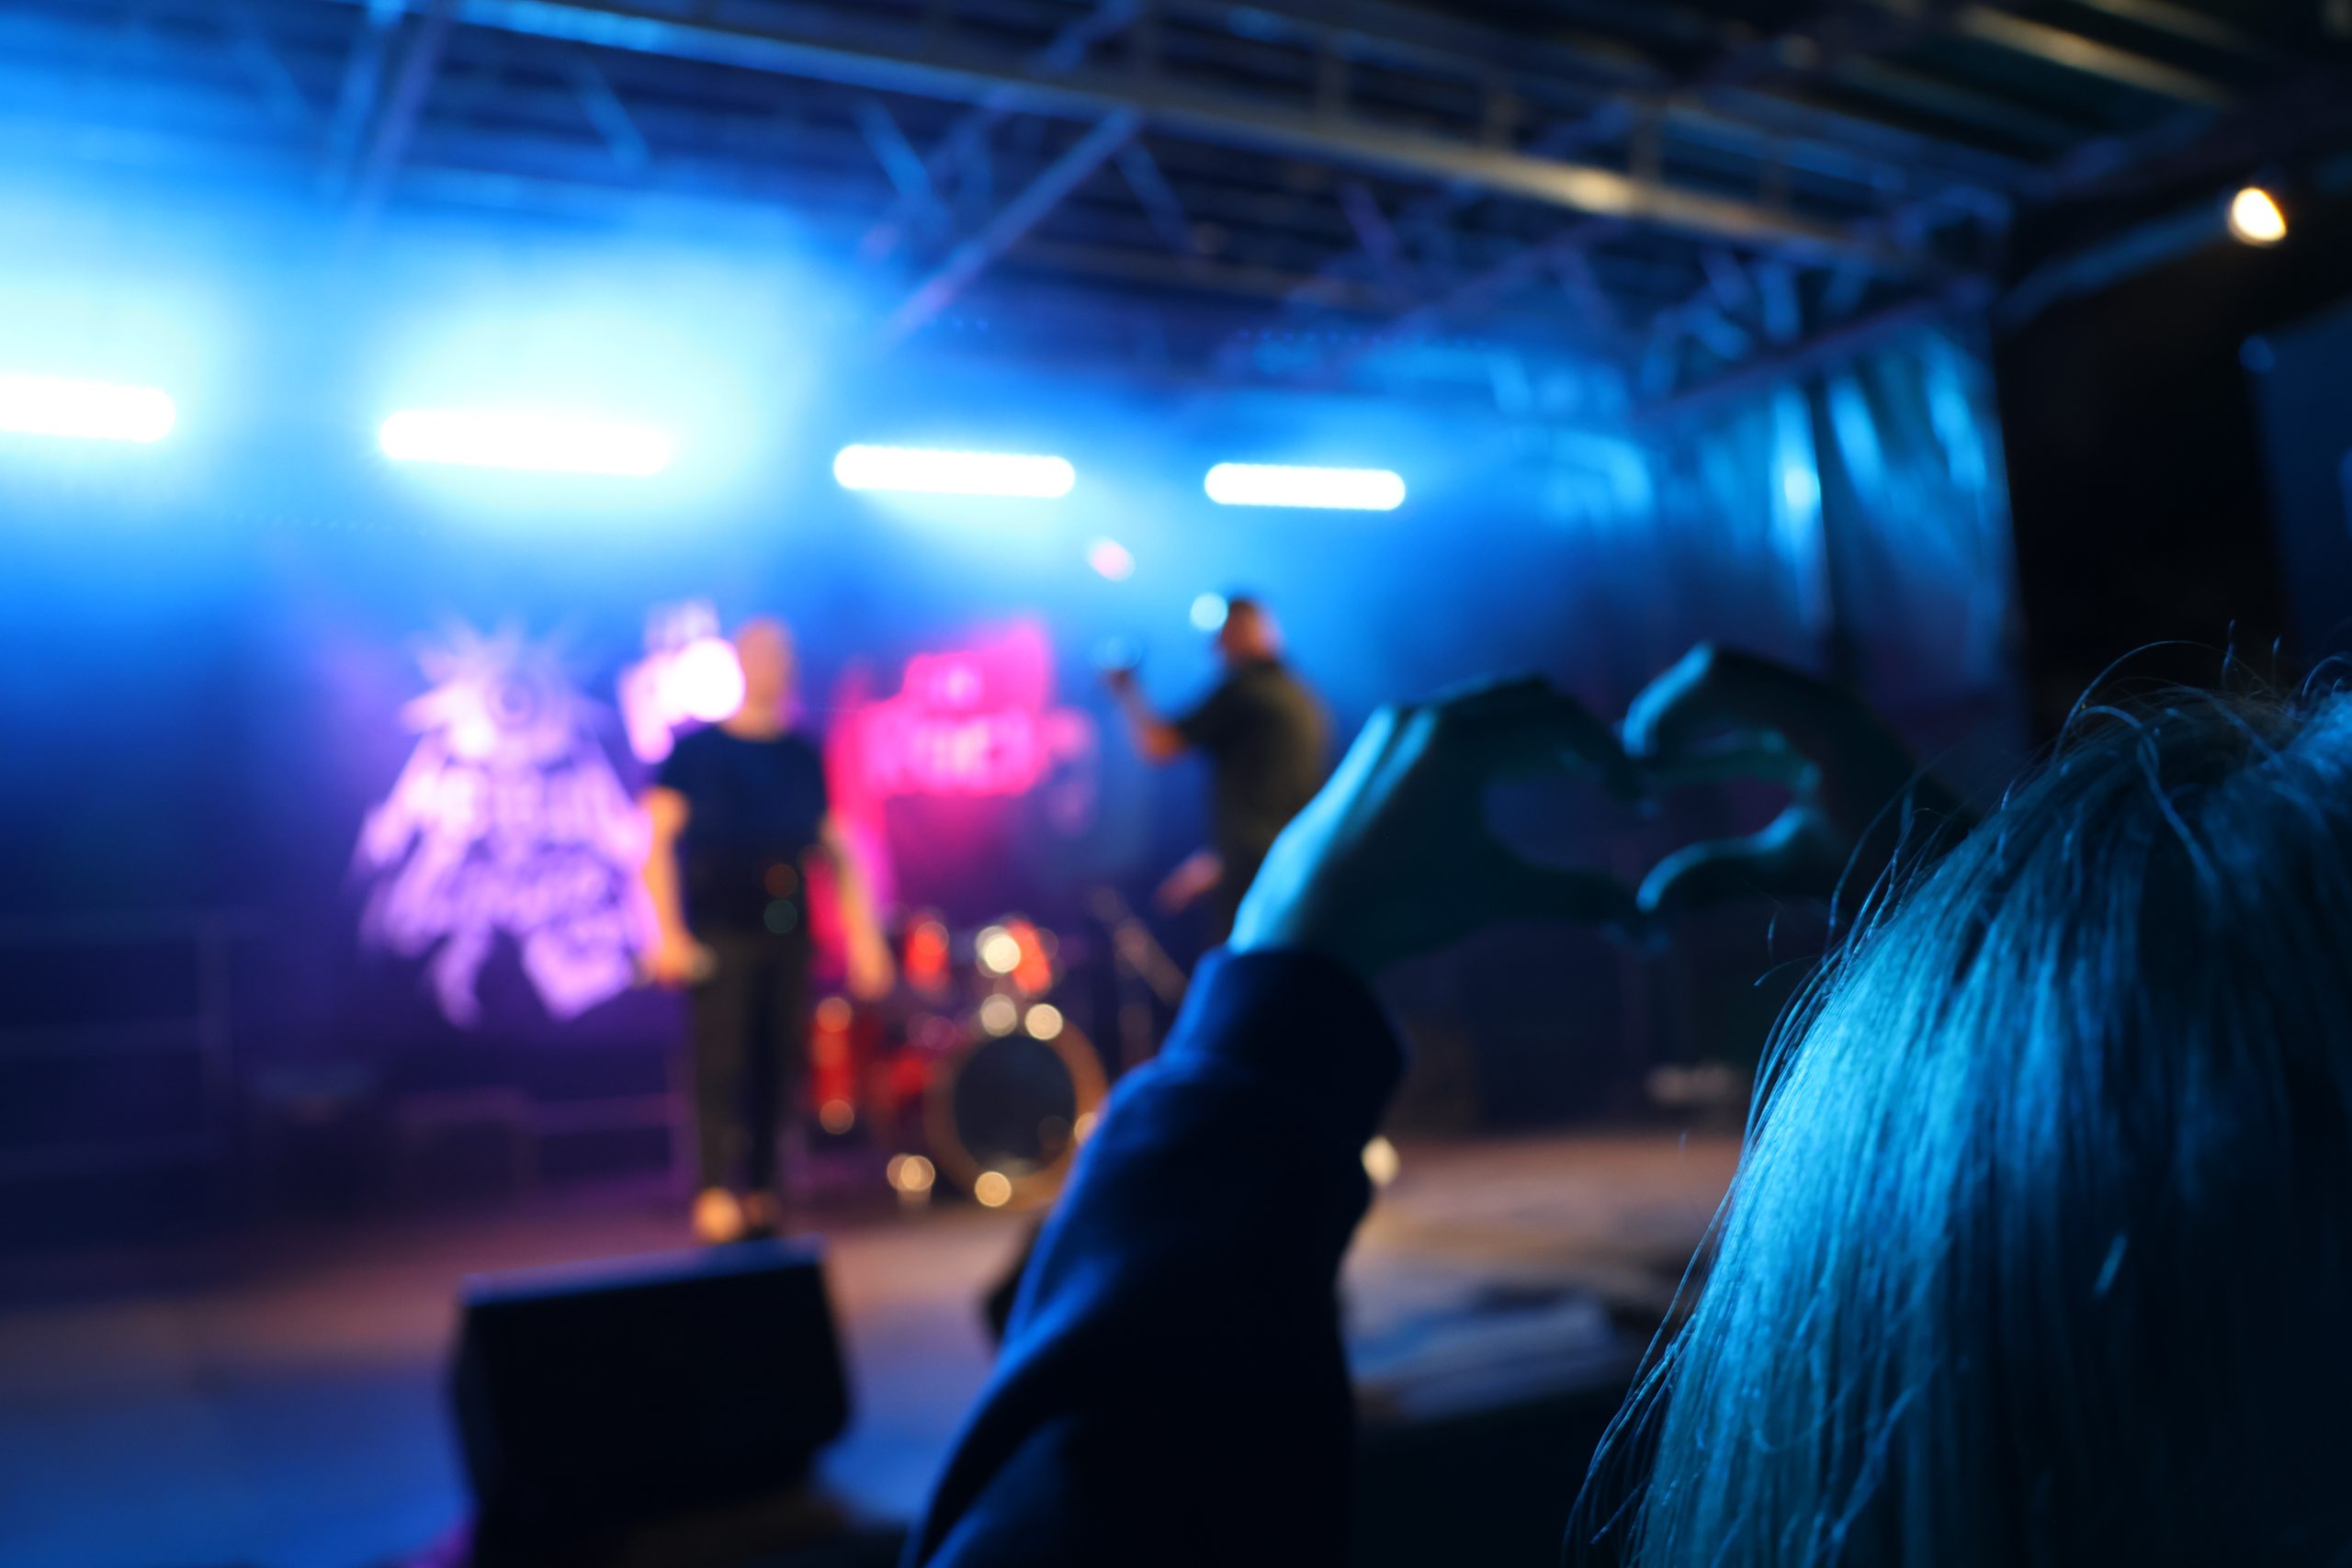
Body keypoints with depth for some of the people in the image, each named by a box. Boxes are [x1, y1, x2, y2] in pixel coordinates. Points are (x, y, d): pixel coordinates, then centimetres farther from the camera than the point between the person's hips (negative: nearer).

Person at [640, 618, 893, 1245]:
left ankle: (762, 1196, 15)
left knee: (778, 1068, 5)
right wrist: (668, 931, -13)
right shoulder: (695, 751, 2)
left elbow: (835, 849, 15)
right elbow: (658, 842, -2)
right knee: (722, 1064, -9)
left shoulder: (804, 757, 13)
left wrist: (862, 934, 7)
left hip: (788, 937, 4)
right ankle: (717, 1194, -5)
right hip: (717, 939, -4)